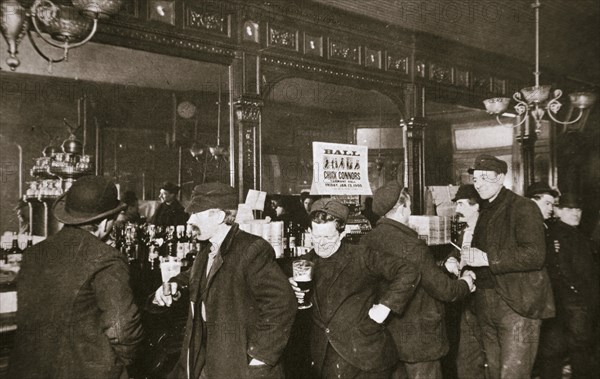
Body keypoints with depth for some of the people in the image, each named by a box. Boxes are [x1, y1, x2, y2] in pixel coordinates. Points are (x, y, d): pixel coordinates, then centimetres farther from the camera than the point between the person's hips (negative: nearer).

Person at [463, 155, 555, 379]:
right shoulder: (485, 212, 17)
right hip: (487, 307, 7)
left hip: (517, 306, -7)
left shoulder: (523, 208, -7)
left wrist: (487, 259, -22)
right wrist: (465, 259, 2)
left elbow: (535, 256, -18)